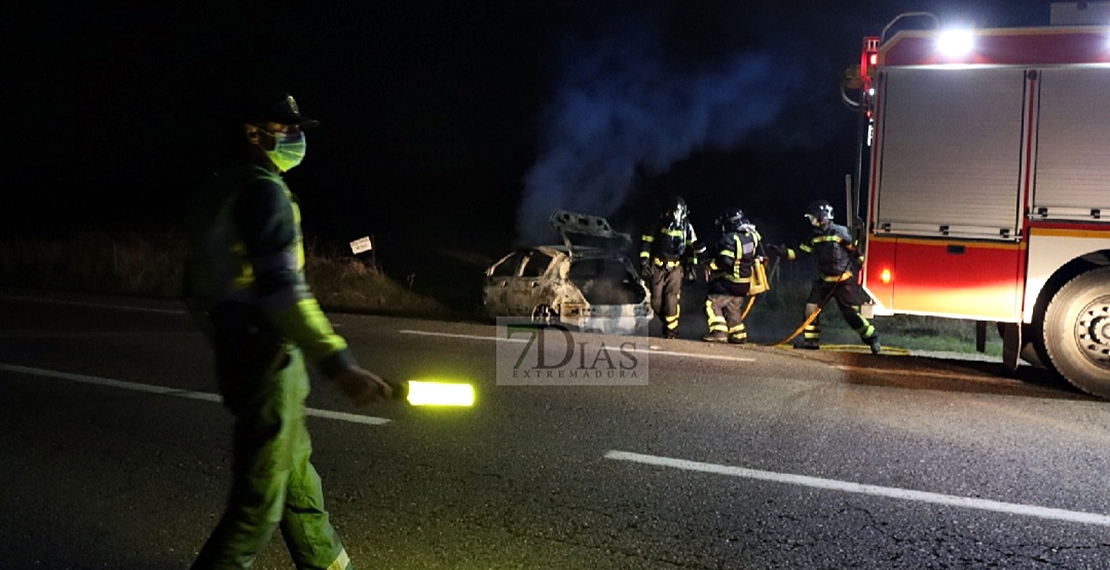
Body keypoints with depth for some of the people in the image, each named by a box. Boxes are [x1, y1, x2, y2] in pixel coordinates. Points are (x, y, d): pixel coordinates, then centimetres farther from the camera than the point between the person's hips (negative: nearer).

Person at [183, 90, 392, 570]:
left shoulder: (216, 193, 15)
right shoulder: (263, 190, -16)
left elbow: (197, 292, 20)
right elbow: (282, 290, -29)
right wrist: (340, 366, -33)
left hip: (236, 357, 10)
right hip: (269, 363, -10)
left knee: (297, 474, 21)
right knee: (260, 501, -1)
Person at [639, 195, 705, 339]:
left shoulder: (687, 227, 4)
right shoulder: (659, 225, -1)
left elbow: (692, 248, 12)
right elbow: (645, 243, 2)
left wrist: (692, 267, 7)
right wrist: (644, 262, -6)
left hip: (675, 268, -1)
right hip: (658, 266, 1)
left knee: (671, 300, -14)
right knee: (656, 301, 1)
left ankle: (671, 331, -5)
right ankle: (667, 321, 25)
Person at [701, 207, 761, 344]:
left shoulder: (729, 239, -21)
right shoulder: (751, 236, 4)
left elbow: (725, 261, -27)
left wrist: (711, 265, -16)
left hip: (729, 281, -9)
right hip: (744, 282, 9)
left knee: (712, 303, -4)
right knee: (733, 308, 20)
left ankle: (719, 332, -13)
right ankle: (739, 335, 22)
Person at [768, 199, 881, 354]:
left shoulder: (840, 232, -13)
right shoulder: (815, 237, 6)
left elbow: (854, 250, -7)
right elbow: (799, 252, 8)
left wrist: (859, 258, -23)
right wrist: (783, 252, -2)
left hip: (843, 281, -6)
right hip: (824, 280, 6)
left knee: (851, 313, -7)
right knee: (811, 308, 0)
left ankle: (873, 340, 7)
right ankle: (811, 340, 11)